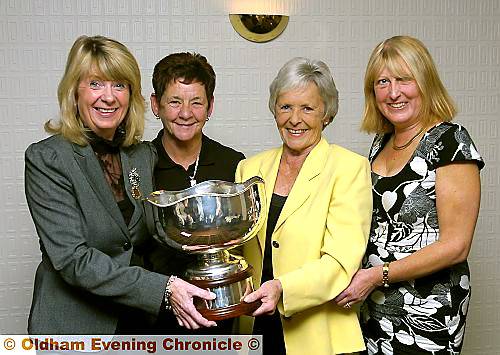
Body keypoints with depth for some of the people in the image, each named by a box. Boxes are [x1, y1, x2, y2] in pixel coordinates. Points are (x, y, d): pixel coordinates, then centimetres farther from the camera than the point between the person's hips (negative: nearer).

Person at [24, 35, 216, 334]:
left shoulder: (146, 155, 1)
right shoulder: (46, 159, -14)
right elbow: (73, 259, -22)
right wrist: (163, 288, -27)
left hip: (141, 322, 5)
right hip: (73, 326, -4)